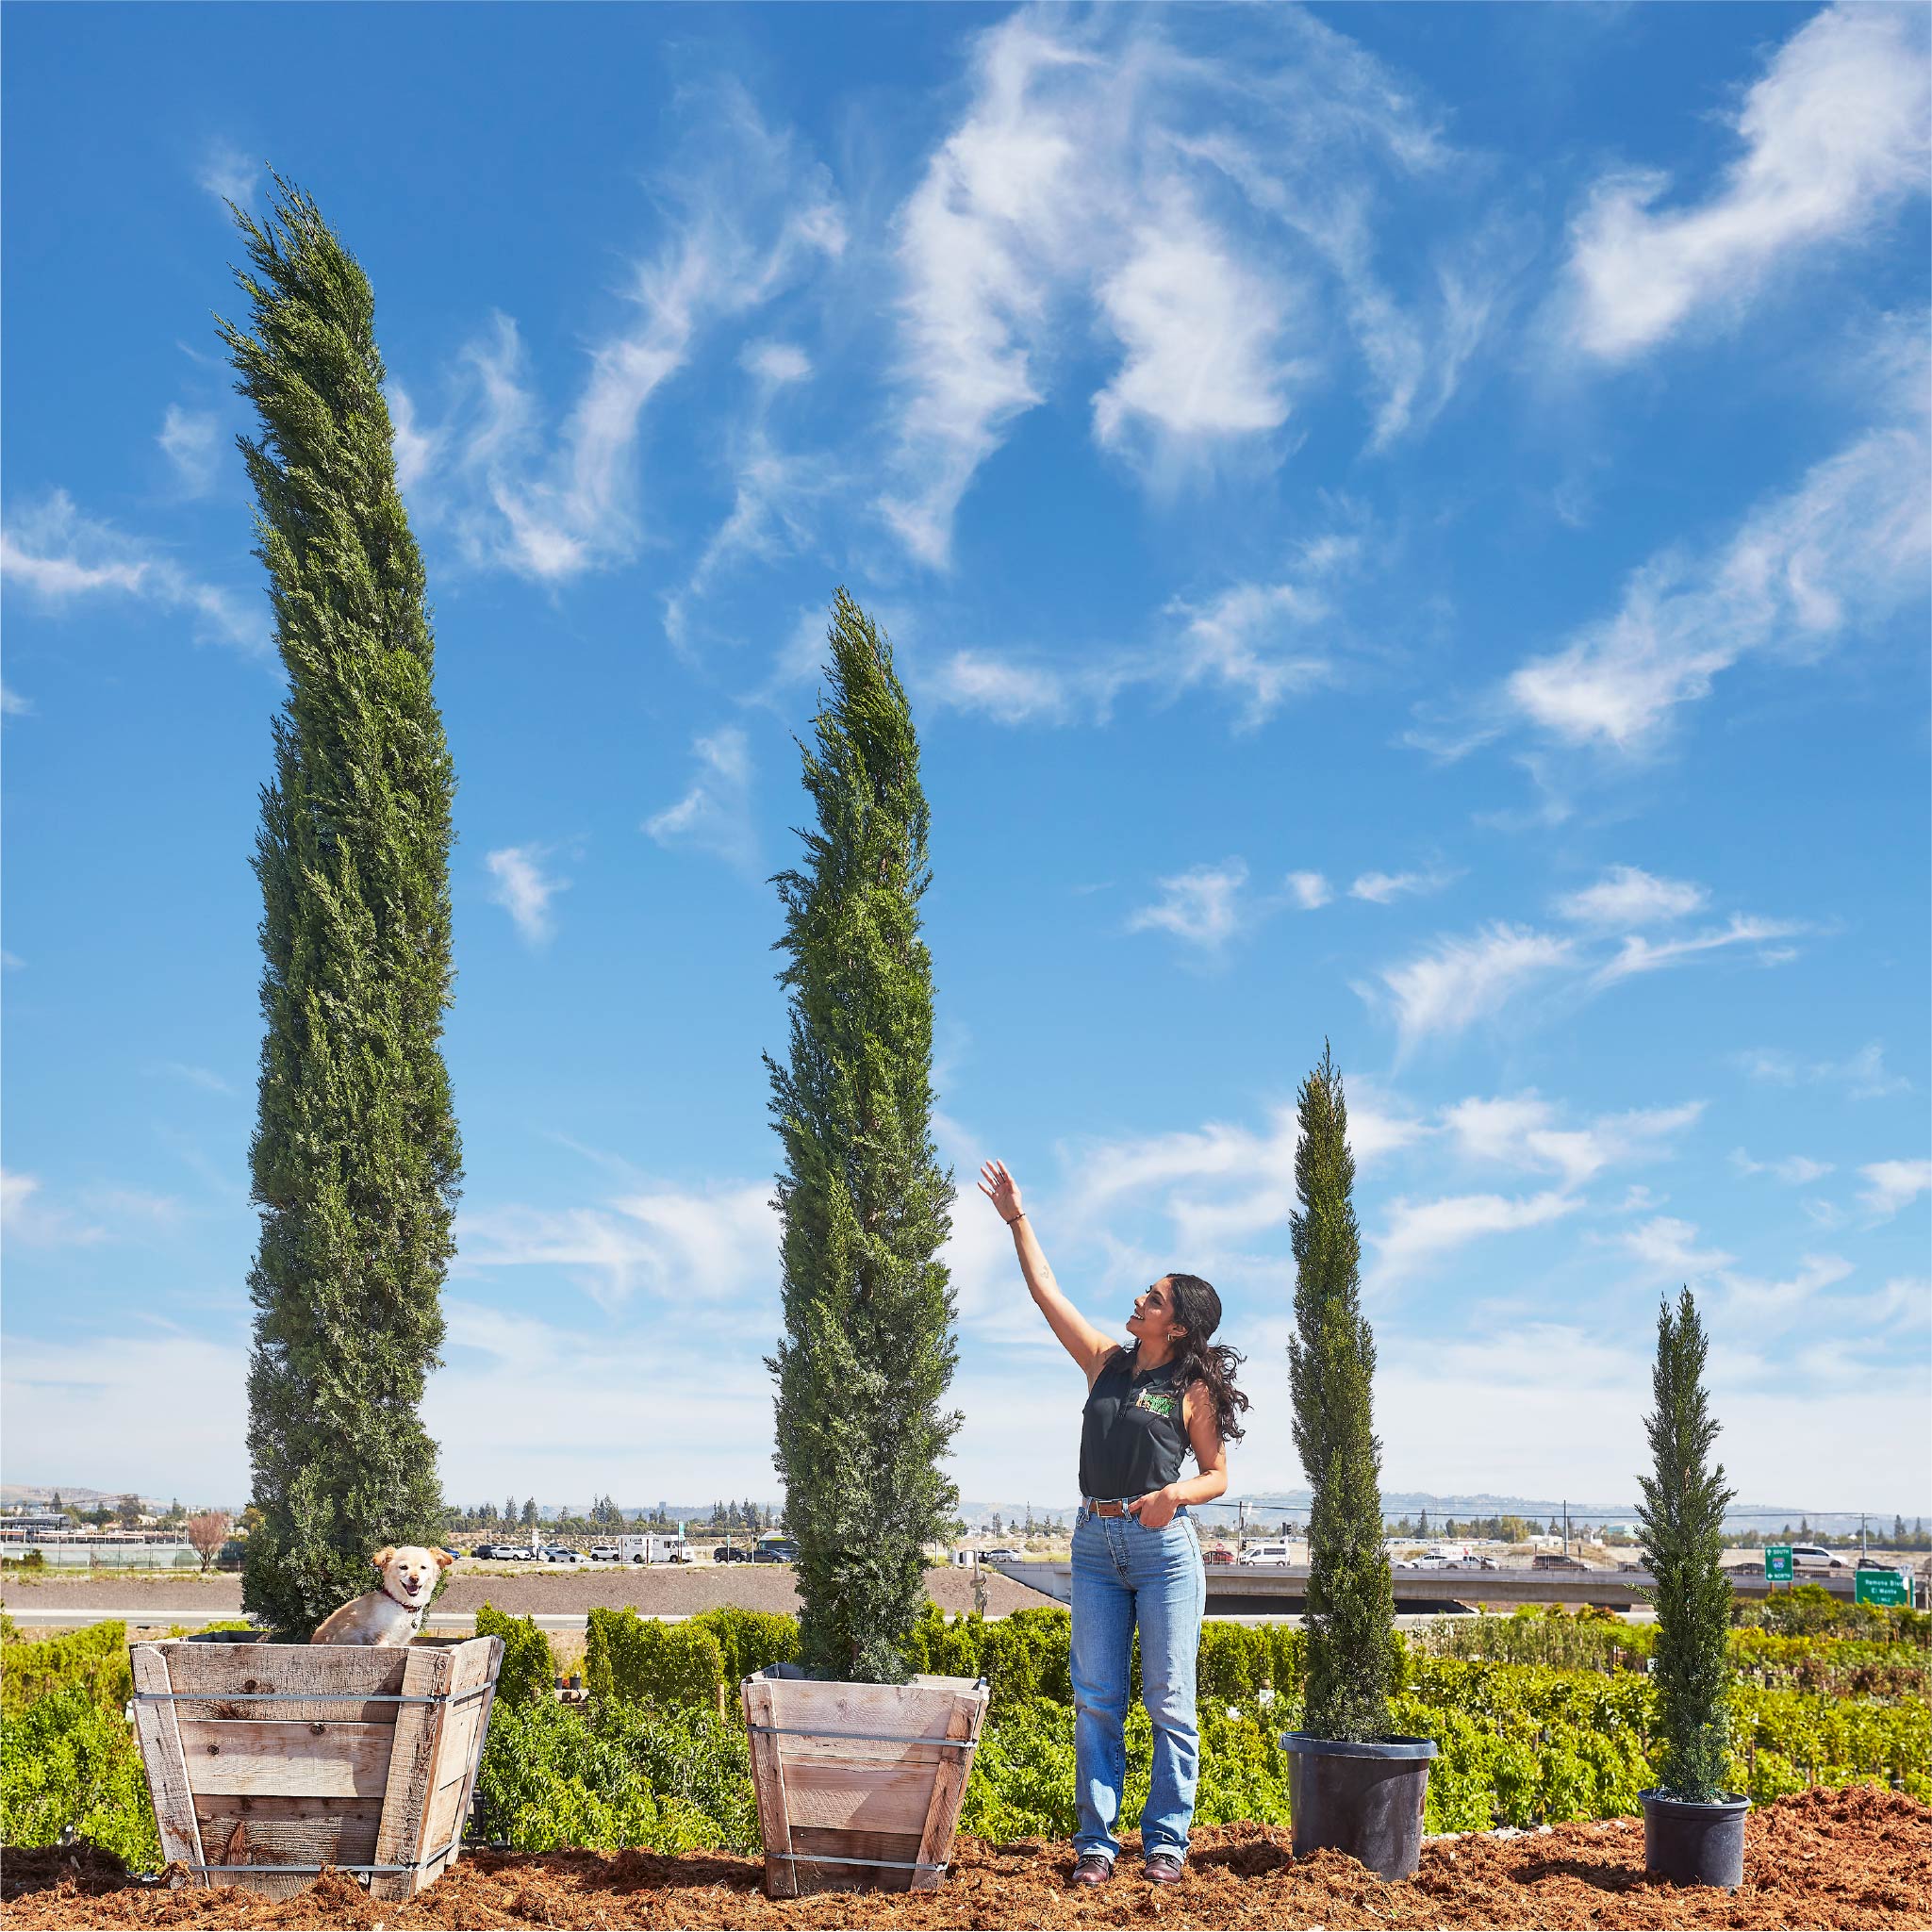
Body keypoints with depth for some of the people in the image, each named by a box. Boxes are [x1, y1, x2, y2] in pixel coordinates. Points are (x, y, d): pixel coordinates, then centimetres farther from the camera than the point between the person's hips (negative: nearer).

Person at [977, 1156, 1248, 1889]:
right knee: (1096, 1699, 3)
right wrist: (1016, 1218, 10)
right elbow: (1045, 1289, 11)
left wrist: (1176, 1492, -19)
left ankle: (1166, 1841, 6)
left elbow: (1217, 1477, 2)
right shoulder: (1105, 1362, 9)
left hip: (1165, 1546, -4)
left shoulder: (1192, 1389, -1)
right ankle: (1095, 1842, 7)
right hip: (1096, 1542, 4)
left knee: (1169, 1699, -1)